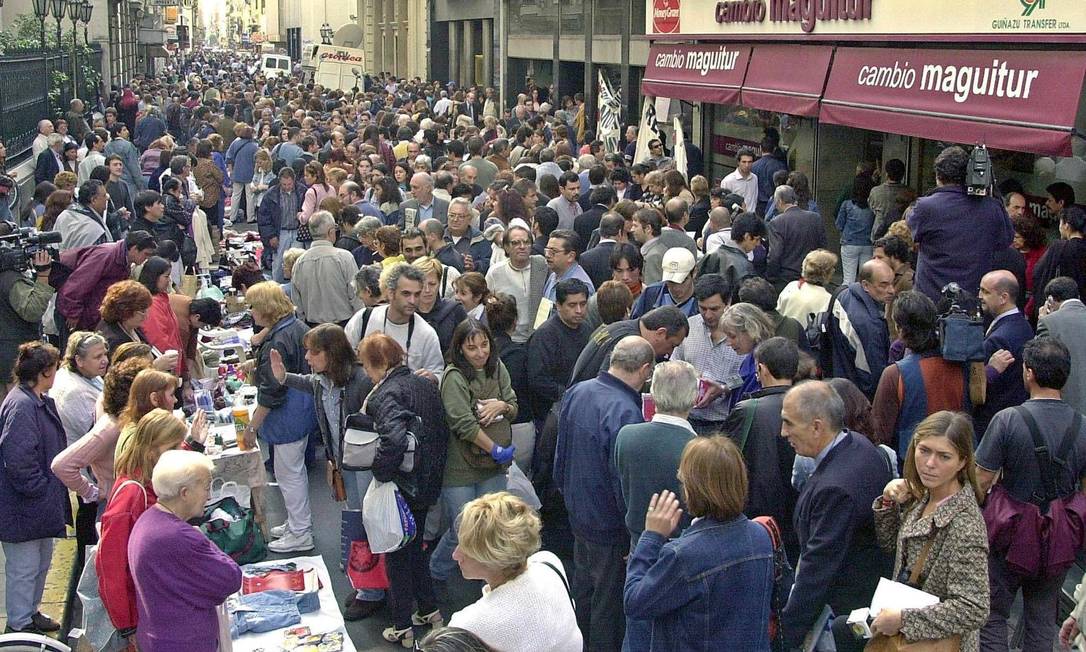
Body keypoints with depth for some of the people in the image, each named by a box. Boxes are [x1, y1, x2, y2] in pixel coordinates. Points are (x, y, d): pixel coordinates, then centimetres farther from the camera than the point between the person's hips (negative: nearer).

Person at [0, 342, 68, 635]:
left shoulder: (42, 401, 9)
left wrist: (52, 490, 16)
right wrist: (39, 489, -18)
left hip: (42, 501, 10)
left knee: (41, 562, 22)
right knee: (24, 567, 4)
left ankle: (31, 611, 38)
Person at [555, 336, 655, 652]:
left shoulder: (577, 392, -4)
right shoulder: (625, 412, -29)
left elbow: (561, 453, 9)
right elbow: (626, 481, -26)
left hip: (578, 514, 8)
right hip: (610, 526, -8)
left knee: (584, 587, 25)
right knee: (610, 600, 9)